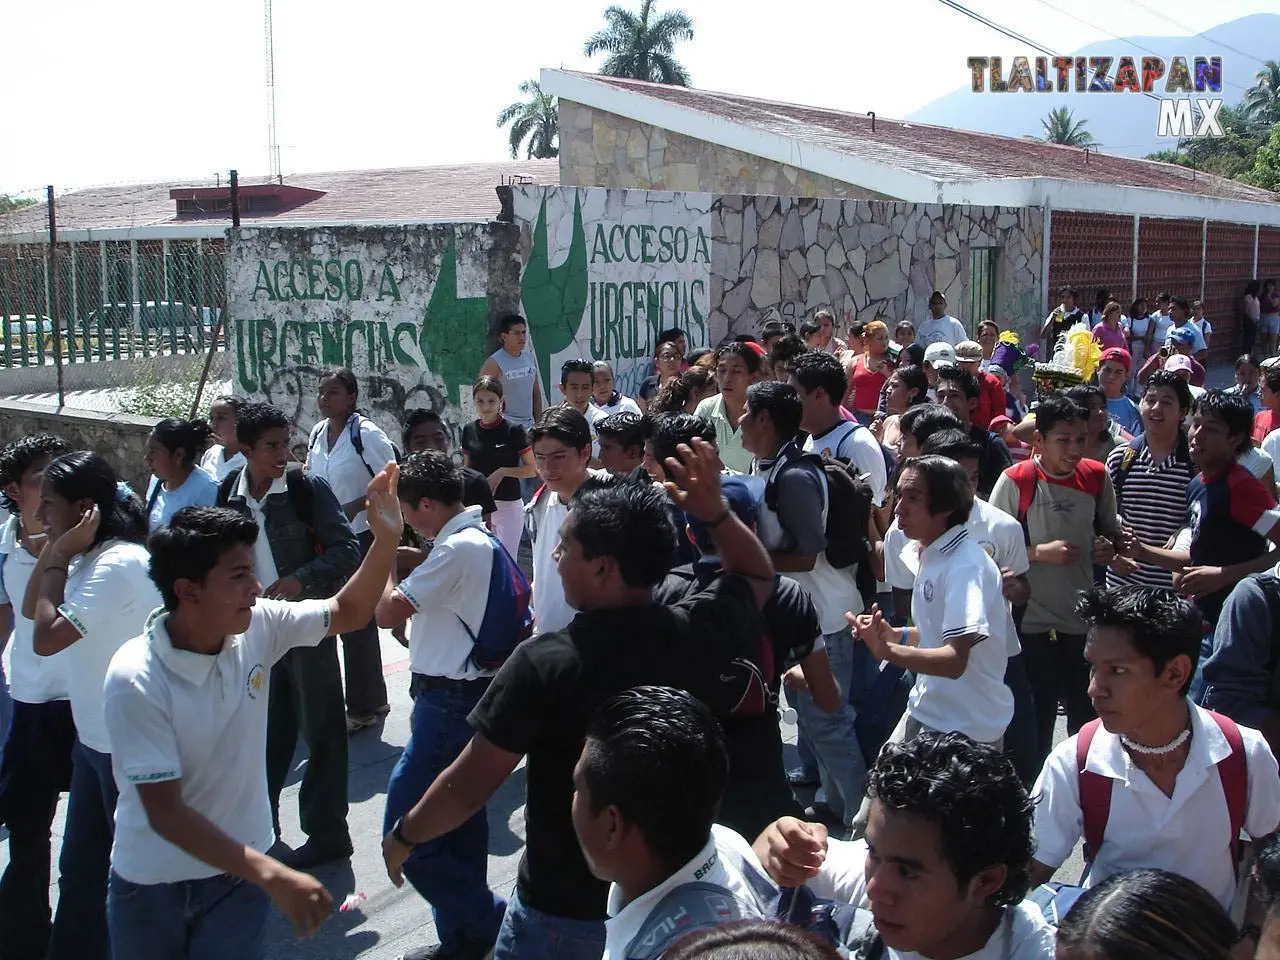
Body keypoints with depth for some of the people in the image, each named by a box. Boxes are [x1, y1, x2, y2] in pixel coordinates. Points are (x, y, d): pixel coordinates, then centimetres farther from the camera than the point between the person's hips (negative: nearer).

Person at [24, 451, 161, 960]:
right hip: (95, 737, 9)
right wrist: (56, 551, 2)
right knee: (79, 870, 19)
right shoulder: (91, 558, 6)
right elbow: (31, 610, 14)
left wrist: (58, 556, -18)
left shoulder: (119, 564, -24)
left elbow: (46, 637, -25)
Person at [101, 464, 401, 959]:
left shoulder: (258, 627, -12)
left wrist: (387, 536, -16)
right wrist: (273, 876, -35)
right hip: (152, 884, -3)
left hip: (239, 871, 3)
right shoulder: (136, 680, -26)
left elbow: (348, 612, 2)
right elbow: (163, 811, -27)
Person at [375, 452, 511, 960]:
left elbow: (387, 612, -19)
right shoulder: (480, 539, 10)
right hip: (463, 695, 10)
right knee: (461, 824, 17)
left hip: (451, 702, -10)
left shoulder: (458, 549, -20)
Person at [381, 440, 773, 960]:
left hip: (565, 916, -5)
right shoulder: (696, 633, -13)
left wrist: (403, 837, -1)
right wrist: (714, 509, -4)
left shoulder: (542, 664, -26)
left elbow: (467, 788, -19)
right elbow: (759, 575, 10)